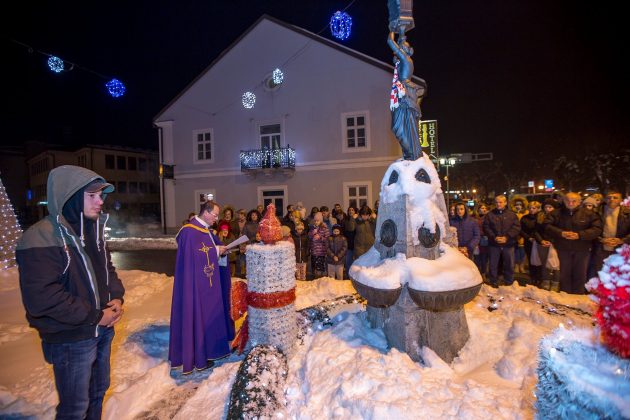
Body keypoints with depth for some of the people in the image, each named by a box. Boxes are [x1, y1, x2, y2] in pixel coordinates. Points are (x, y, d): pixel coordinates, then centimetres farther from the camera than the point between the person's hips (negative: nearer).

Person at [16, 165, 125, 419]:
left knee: (98, 391, 24)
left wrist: (116, 298, -5)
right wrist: (95, 316, -20)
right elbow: (41, 298, -25)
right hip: (70, 340, -7)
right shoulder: (41, 238, -22)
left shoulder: (92, 231, 4)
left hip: (103, 330, 8)